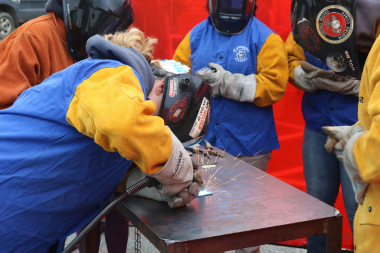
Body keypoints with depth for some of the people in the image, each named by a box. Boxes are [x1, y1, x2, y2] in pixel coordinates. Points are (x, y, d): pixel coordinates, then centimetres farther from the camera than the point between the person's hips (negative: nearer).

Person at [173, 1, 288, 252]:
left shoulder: (266, 39, -4)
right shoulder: (196, 36, 9)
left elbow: (274, 85, -13)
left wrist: (228, 83, -22)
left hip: (248, 147, -3)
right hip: (202, 143, 3)